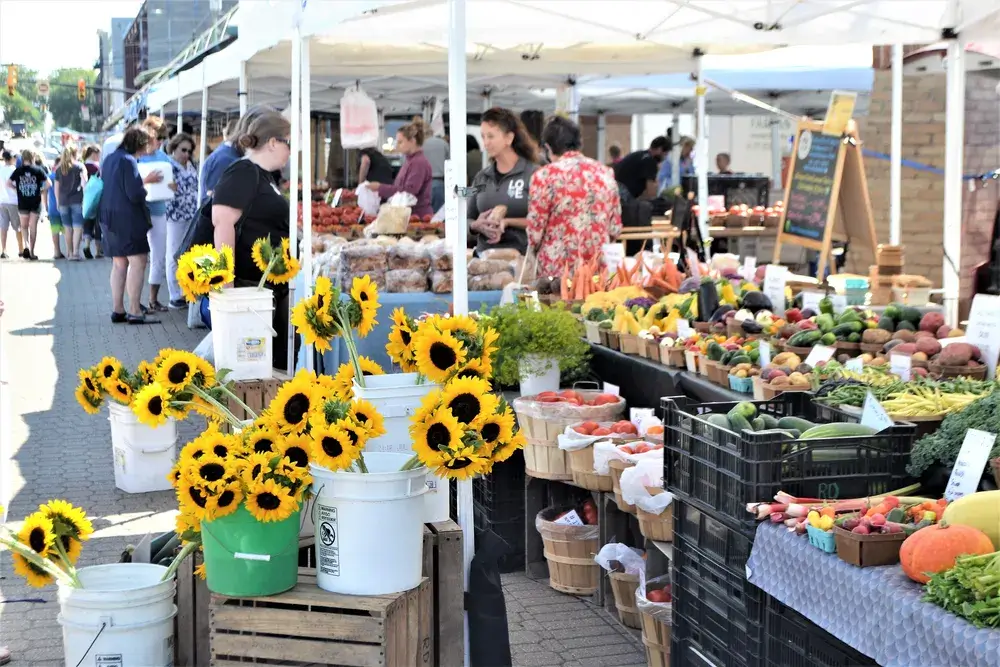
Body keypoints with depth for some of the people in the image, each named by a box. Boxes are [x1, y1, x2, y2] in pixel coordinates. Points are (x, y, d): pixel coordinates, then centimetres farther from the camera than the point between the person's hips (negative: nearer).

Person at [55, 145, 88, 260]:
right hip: (77, 200, -4)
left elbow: (56, 188, 11)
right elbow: (84, 181, -16)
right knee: (78, 227, -5)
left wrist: (58, 203, 16)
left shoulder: (59, 169, 9)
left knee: (68, 228, 11)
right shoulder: (79, 166, -1)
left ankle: (69, 252, 16)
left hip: (63, 202, 4)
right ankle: (75, 252, -16)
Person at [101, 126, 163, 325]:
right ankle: (134, 311, -11)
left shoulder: (110, 159, 13)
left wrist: (144, 181, 18)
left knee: (119, 264, 12)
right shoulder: (128, 161, -15)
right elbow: (135, 195, -20)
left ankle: (117, 310, 13)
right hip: (128, 219, -9)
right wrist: (147, 186, -1)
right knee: (138, 262, -7)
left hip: (109, 217, 9)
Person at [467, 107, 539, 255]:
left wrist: (507, 222, -15)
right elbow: (468, 220, 17)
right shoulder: (482, 177, 12)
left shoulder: (532, 174, -4)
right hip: (485, 253, 4)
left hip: (521, 254, -4)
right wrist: (478, 225, -4)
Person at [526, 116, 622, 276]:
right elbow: (616, 228, 10)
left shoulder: (544, 176, -7)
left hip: (557, 270, -4)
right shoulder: (605, 173, 6)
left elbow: (535, 231, -4)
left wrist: (534, 249, 17)